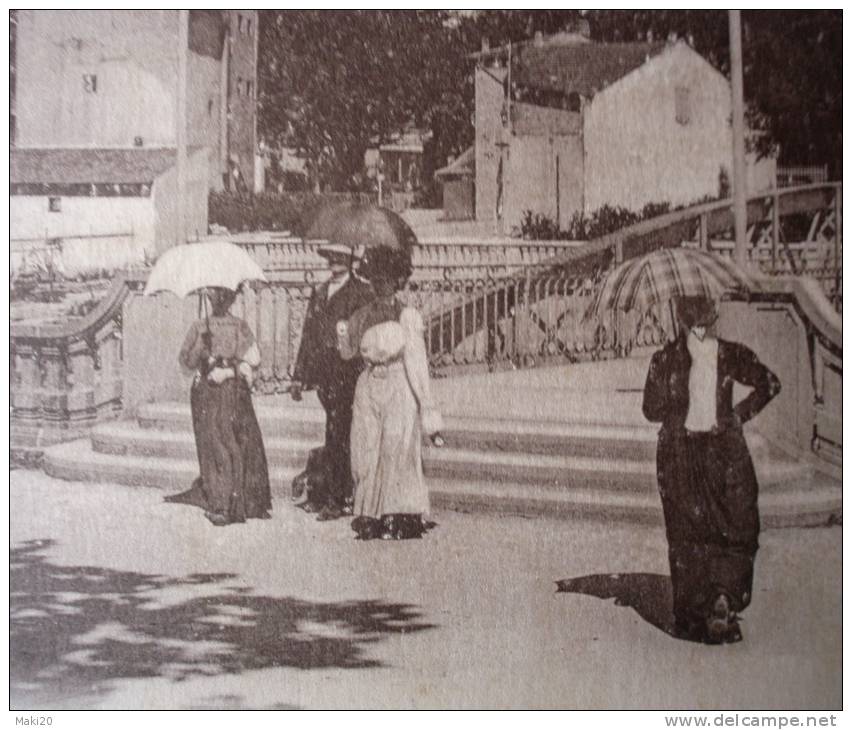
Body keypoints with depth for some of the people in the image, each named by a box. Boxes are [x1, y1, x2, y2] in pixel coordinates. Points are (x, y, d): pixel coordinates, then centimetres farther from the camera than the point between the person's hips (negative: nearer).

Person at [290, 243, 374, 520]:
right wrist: (299, 376, 14)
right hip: (323, 372, 6)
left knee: (338, 436, -7)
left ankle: (335, 499, -2)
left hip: (348, 371, -6)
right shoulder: (320, 292, 18)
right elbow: (308, 334, 18)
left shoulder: (362, 291, -1)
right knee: (335, 433, 10)